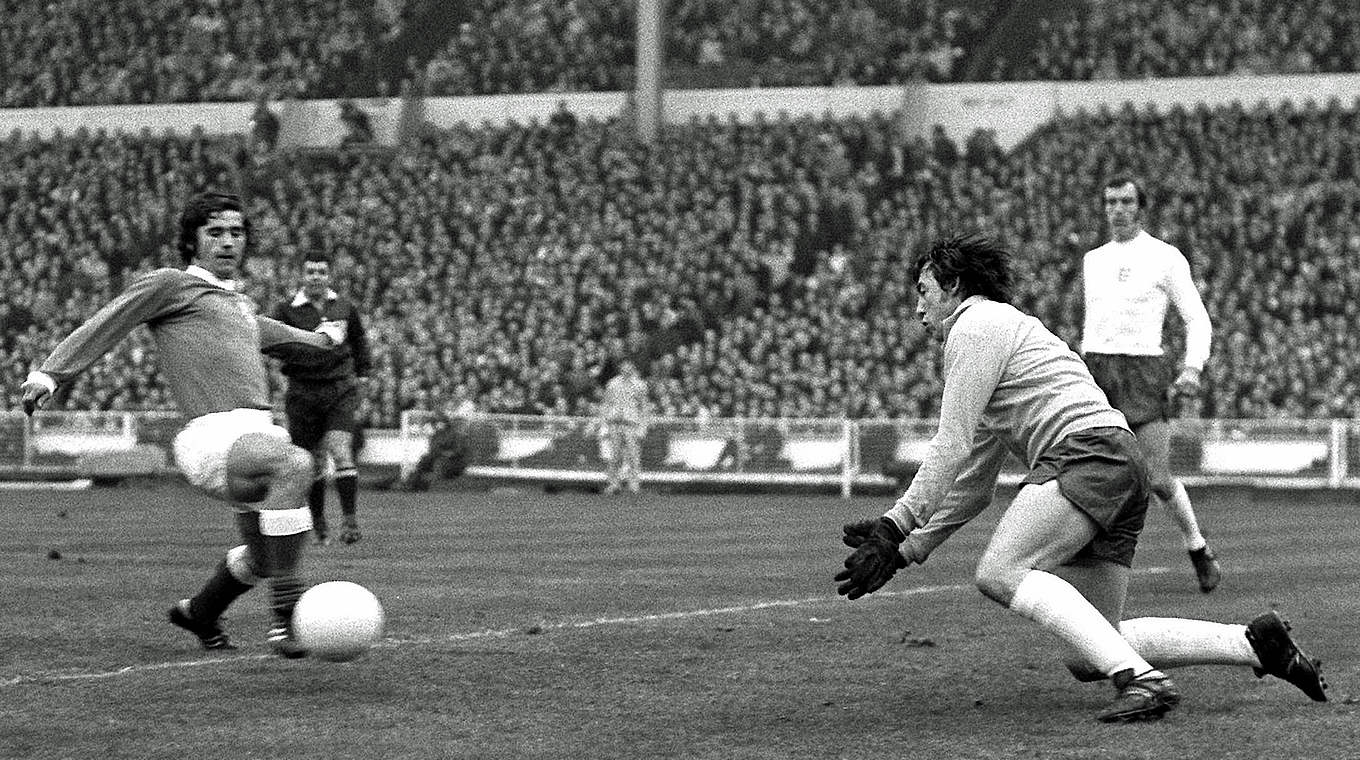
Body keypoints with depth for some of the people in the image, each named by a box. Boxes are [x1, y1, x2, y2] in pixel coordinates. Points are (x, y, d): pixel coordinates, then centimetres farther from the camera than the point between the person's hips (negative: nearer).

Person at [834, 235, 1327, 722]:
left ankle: (1140, 679, -34)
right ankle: (1255, 643, 2)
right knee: (1086, 659, 3)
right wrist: (905, 550, 24)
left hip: (1088, 450, -9)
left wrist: (897, 524, -3)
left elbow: (952, 447, -6)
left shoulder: (976, 325, 4)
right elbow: (973, 485, 31)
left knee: (999, 573, -24)